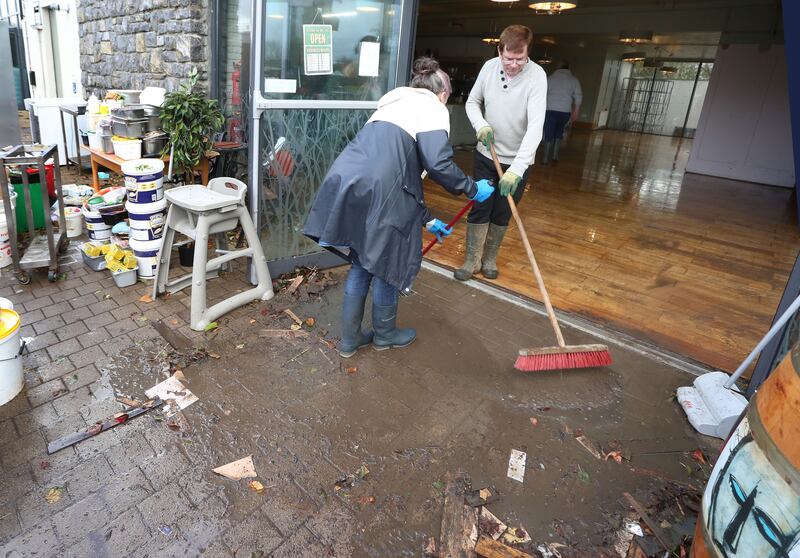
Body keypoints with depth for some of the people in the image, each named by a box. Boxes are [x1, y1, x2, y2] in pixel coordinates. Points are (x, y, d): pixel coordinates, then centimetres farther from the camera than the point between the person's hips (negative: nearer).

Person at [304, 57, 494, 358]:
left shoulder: (394, 104, 33)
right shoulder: (433, 108, 8)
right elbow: (437, 163, -11)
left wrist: (427, 220, 40)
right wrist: (472, 189, 6)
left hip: (343, 183, 8)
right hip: (375, 193, -8)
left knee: (362, 263, 21)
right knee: (387, 263, 13)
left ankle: (350, 339, 32)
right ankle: (384, 334, 35)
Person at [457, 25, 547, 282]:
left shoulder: (537, 76, -21)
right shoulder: (489, 67, -8)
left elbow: (535, 126, -29)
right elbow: (472, 102, 7)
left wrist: (516, 168, -40)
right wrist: (481, 124, -16)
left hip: (517, 161, -2)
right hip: (486, 155, 2)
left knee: (503, 214, 9)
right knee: (479, 208, 4)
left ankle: (490, 258, 28)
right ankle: (472, 259, 18)